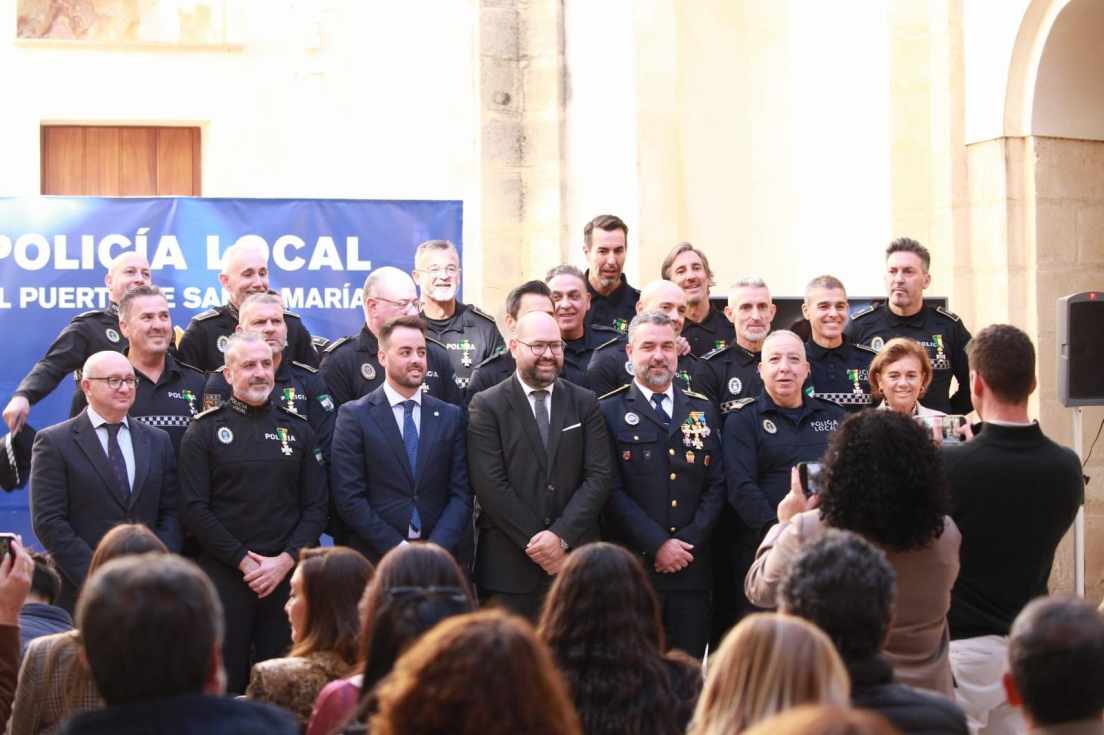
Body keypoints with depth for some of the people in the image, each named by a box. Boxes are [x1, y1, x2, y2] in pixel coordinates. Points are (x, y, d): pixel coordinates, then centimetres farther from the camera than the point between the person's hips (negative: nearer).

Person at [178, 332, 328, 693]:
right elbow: (194, 509, -3)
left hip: (285, 574, 2)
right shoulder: (205, 431, 3)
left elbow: (316, 507, 8)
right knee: (225, 686, -2)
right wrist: (243, 560, -9)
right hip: (224, 575, -2)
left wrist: (285, 560, -6)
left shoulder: (297, 429, 12)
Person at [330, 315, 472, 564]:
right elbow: (349, 497, -7)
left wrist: (435, 548, -11)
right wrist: (397, 548, -14)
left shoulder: (450, 416, 7)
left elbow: (461, 494, 3)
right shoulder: (354, 415, -2)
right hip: (375, 558, -2)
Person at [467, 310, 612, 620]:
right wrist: (535, 543, -11)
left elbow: (599, 475, 1)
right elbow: (490, 484, -7)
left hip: (574, 559, 2)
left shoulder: (585, 403, 10)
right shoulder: (487, 406, 1)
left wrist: (561, 536, -11)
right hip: (508, 566, -2)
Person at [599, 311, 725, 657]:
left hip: (693, 566, 3)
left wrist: (689, 541, -5)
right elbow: (612, 490, -5)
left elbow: (717, 483, 9)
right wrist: (658, 545, -11)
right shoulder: (609, 412, 3)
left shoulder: (702, 410, 15)